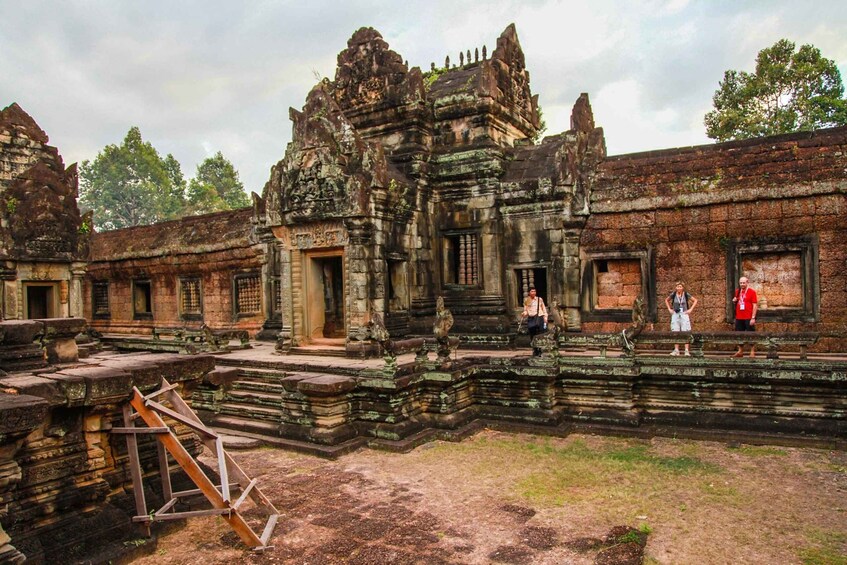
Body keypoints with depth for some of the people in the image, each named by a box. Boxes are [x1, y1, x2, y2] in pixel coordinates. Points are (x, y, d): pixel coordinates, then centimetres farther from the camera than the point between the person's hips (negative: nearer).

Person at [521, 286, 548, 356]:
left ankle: (540, 351, 1)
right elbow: (525, 310, 10)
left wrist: (545, 318, 2)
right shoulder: (526, 300, 7)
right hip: (531, 319, 1)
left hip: (539, 318, -1)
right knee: (532, 335, 2)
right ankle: (534, 350, 13)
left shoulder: (539, 299, 5)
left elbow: (544, 309, 9)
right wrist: (523, 314, -11)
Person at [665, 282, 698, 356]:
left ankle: (687, 351, -1)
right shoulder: (673, 294, -1)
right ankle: (676, 350, 6)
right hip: (675, 315, 2)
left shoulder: (686, 295, -4)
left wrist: (690, 309, -1)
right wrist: (669, 309, 7)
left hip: (684, 315, -2)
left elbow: (695, 300, 7)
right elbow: (666, 300, 17)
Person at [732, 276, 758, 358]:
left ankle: (752, 352, 6)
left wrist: (753, 317, -15)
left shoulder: (751, 292, -5)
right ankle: (740, 351, 21)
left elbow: (755, 305, -9)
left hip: (748, 318, -6)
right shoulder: (737, 291, 11)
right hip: (739, 318, 6)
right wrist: (734, 301, -1)